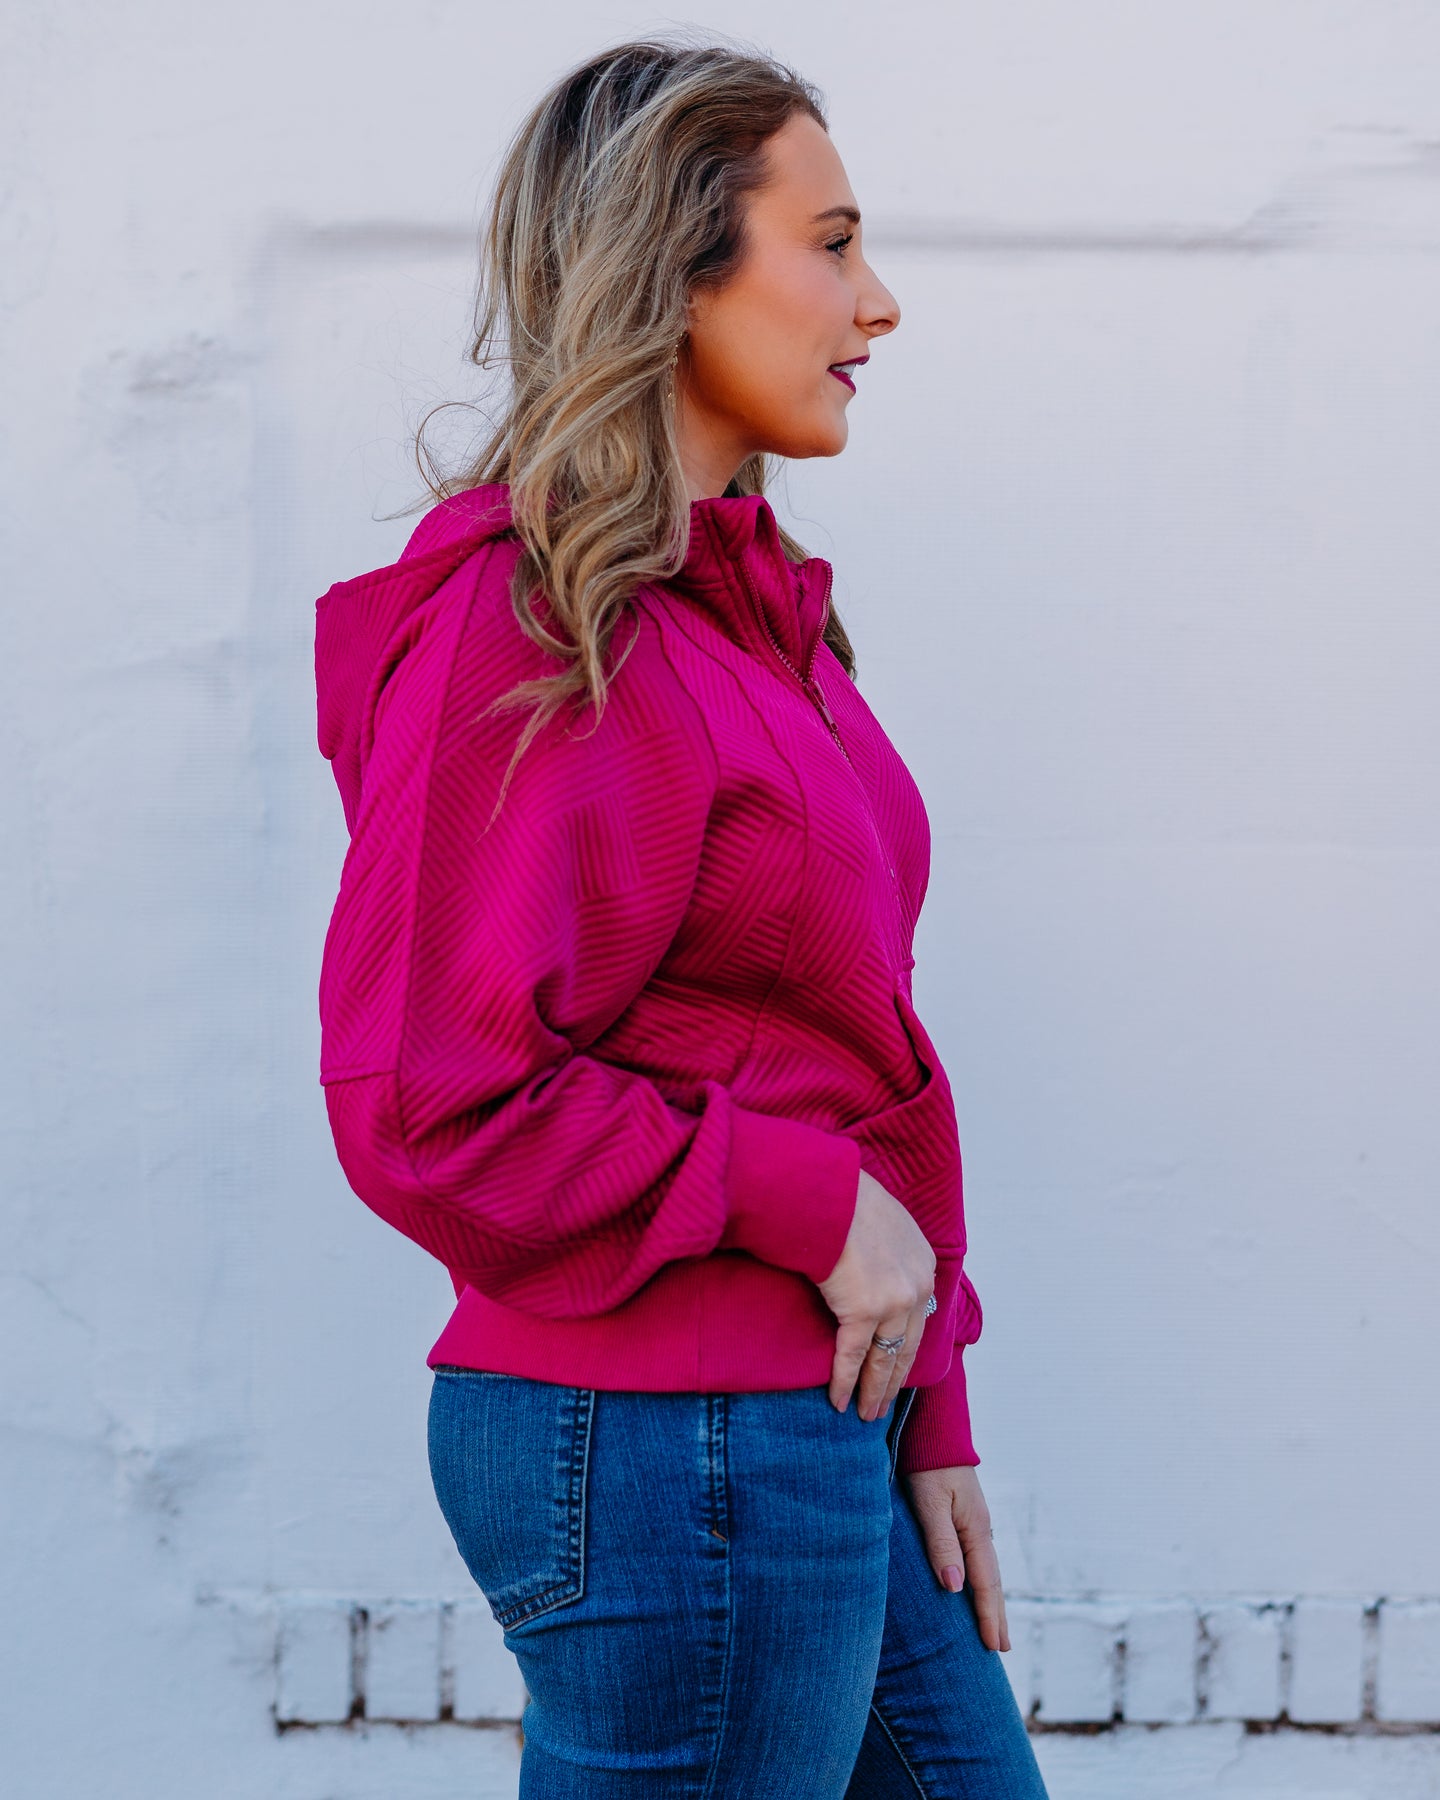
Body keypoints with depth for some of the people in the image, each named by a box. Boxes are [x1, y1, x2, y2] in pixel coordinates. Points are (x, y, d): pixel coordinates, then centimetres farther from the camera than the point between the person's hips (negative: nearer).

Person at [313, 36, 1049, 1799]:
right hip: (661, 1446, -9)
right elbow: (431, 1108, -20)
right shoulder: (528, 627, -16)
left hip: (818, 1422, 9)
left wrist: (927, 1418, 14)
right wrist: (813, 1204, -15)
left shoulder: (741, 601, 12)